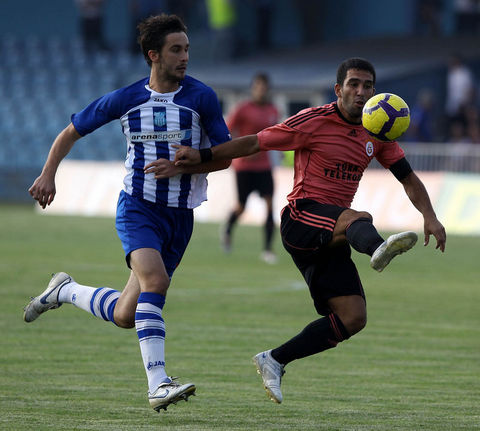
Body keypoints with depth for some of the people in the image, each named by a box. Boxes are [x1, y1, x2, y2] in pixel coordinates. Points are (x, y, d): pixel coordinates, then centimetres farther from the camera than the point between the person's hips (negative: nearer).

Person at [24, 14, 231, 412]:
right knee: (155, 277, -31)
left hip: (180, 215, 2)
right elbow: (72, 131, 13)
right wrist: (48, 174, 2)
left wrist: (183, 167, -15)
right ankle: (158, 385, -34)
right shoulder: (124, 99, -1)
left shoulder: (201, 97, -3)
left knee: (125, 316, 3)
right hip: (137, 208, -2)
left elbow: (225, 156, 0)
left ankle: (65, 291, 33)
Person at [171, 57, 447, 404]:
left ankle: (275, 361, 6)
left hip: (330, 238, 7)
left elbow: (408, 178, 14)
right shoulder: (314, 121, -5)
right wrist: (203, 155, -12)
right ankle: (378, 248, -78)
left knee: (353, 317, -5)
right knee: (359, 219, -39)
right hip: (302, 217, -7)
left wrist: (430, 217, -3)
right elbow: (256, 143, -3)